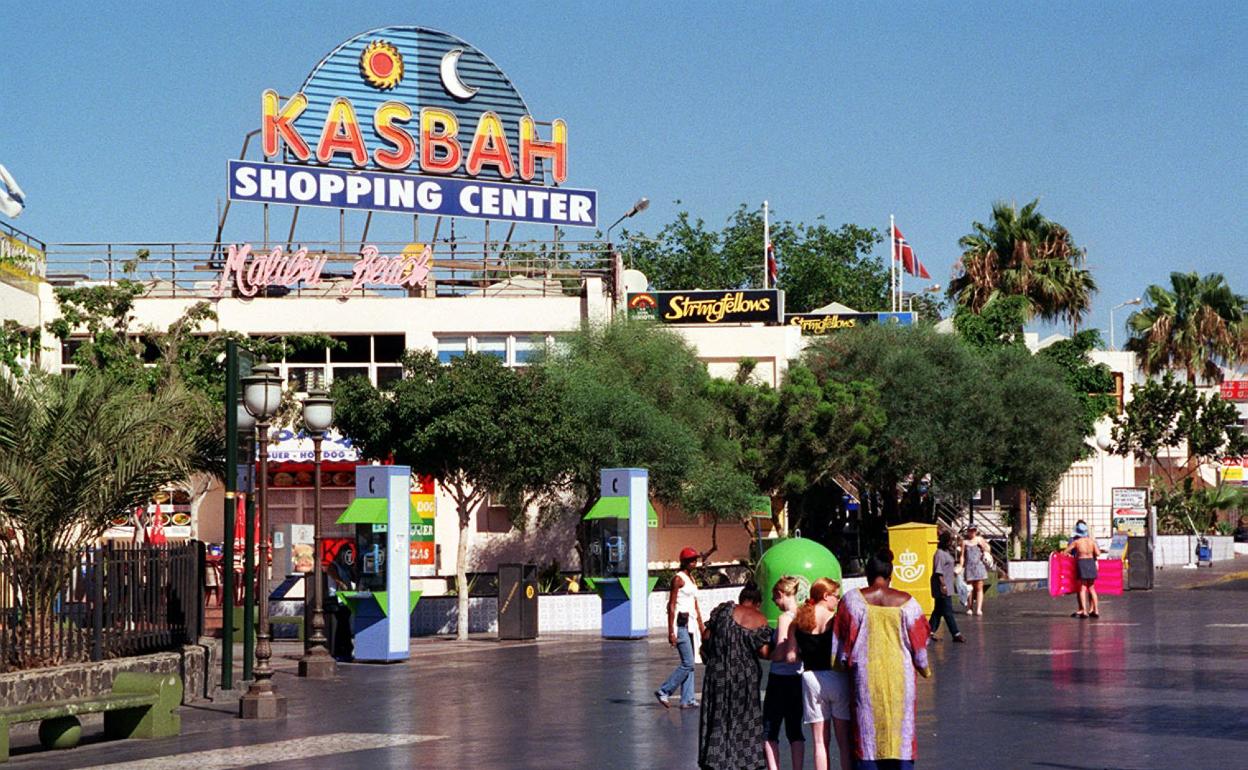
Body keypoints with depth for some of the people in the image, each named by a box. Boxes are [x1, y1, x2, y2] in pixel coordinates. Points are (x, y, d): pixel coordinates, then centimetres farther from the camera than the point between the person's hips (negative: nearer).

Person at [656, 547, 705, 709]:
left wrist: (701, 626, 19)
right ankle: (663, 691, -2)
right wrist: (671, 632, -18)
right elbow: (671, 606, -14)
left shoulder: (691, 579, 17)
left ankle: (687, 699, 9)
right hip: (680, 622, -9)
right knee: (688, 664, -10)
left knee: (689, 664, 7)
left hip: (689, 622, 9)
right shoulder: (678, 578, -10)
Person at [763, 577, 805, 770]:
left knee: (769, 732, 2)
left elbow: (781, 654, -18)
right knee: (795, 730, 12)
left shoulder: (785, 618, -15)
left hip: (780, 679, -7)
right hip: (799, 678, 7)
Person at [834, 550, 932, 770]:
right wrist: (924, 668, 19)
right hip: (900, 675, 1)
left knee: (868, 731, 6)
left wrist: (844, 662, 14)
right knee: (901, 727, 10)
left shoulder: (854, 599, -7)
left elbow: (844, 641, -2)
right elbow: (919, 641, 3)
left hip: (866, 674, -1)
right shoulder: (906, 602, -4)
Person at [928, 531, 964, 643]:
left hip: (946, 587, 10)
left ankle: (930, 632, 17)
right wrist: (943, 585, -23)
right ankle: (956, 634, -6)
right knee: (948, 611, -7)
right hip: (942, 587, -10)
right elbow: (938, 571, -20)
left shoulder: (946, 553, 16)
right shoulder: (940, 554, -15)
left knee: (938, 610, 12)